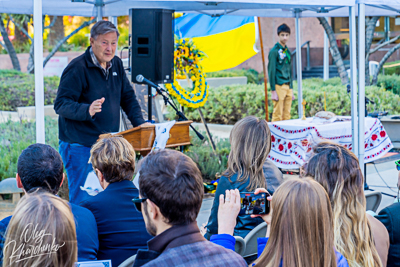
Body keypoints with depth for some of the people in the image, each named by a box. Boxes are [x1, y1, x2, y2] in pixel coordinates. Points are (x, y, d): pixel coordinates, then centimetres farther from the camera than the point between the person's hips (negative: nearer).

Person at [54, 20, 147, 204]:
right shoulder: (77, 68, -13)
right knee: (82, 201, -7)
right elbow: (60, 104, -17)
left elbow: (128, 97, 18)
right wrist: (87, 110, -34)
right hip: (80, 146, -7)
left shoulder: (116, 65, 9)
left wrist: (140, 123, 3)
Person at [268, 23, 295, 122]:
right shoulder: (274, 51, -7)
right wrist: (273, 91, -13)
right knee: (277, 115, -7)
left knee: (286, 116, 7)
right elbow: (271, 71, -9)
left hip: (288, 86, 7)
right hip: (279, 86, -7)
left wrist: (291, 90, 18)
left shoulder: (288, 51, 15)